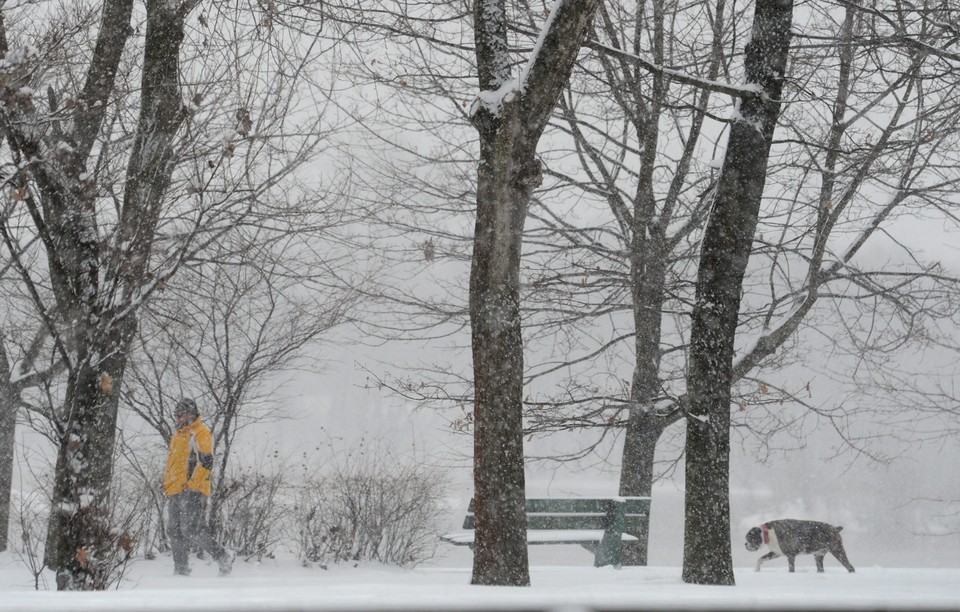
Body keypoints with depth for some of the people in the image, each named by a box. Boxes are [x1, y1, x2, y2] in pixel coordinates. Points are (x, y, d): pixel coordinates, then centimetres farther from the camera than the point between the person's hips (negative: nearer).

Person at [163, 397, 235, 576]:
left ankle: (223, 555, -5)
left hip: (192, 491, -9)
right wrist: (167, 484, 19)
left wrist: (192, 484, -19)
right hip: (175, 491, 9)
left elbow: (206, 462, -13)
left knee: (190, 529, -16)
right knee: (174, 532, 4)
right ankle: (181, 570, 8)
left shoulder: (201, 433, -4)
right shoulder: (178, 436, 24)